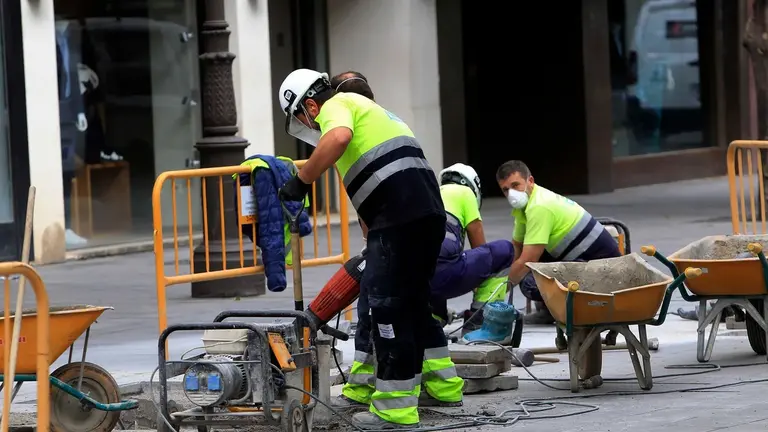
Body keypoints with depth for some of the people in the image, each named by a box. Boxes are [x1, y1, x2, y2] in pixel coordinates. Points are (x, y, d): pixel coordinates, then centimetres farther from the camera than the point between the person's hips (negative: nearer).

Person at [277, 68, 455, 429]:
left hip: (401, 218, -10)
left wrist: (301, 182, -18)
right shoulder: (365, 111, 32)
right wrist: (374, 243, 36)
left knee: (386, 306, -5)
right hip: (428, 213, 10)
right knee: (412, 302, 21)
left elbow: (338, 137, -24)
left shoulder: (336, 106, 2)